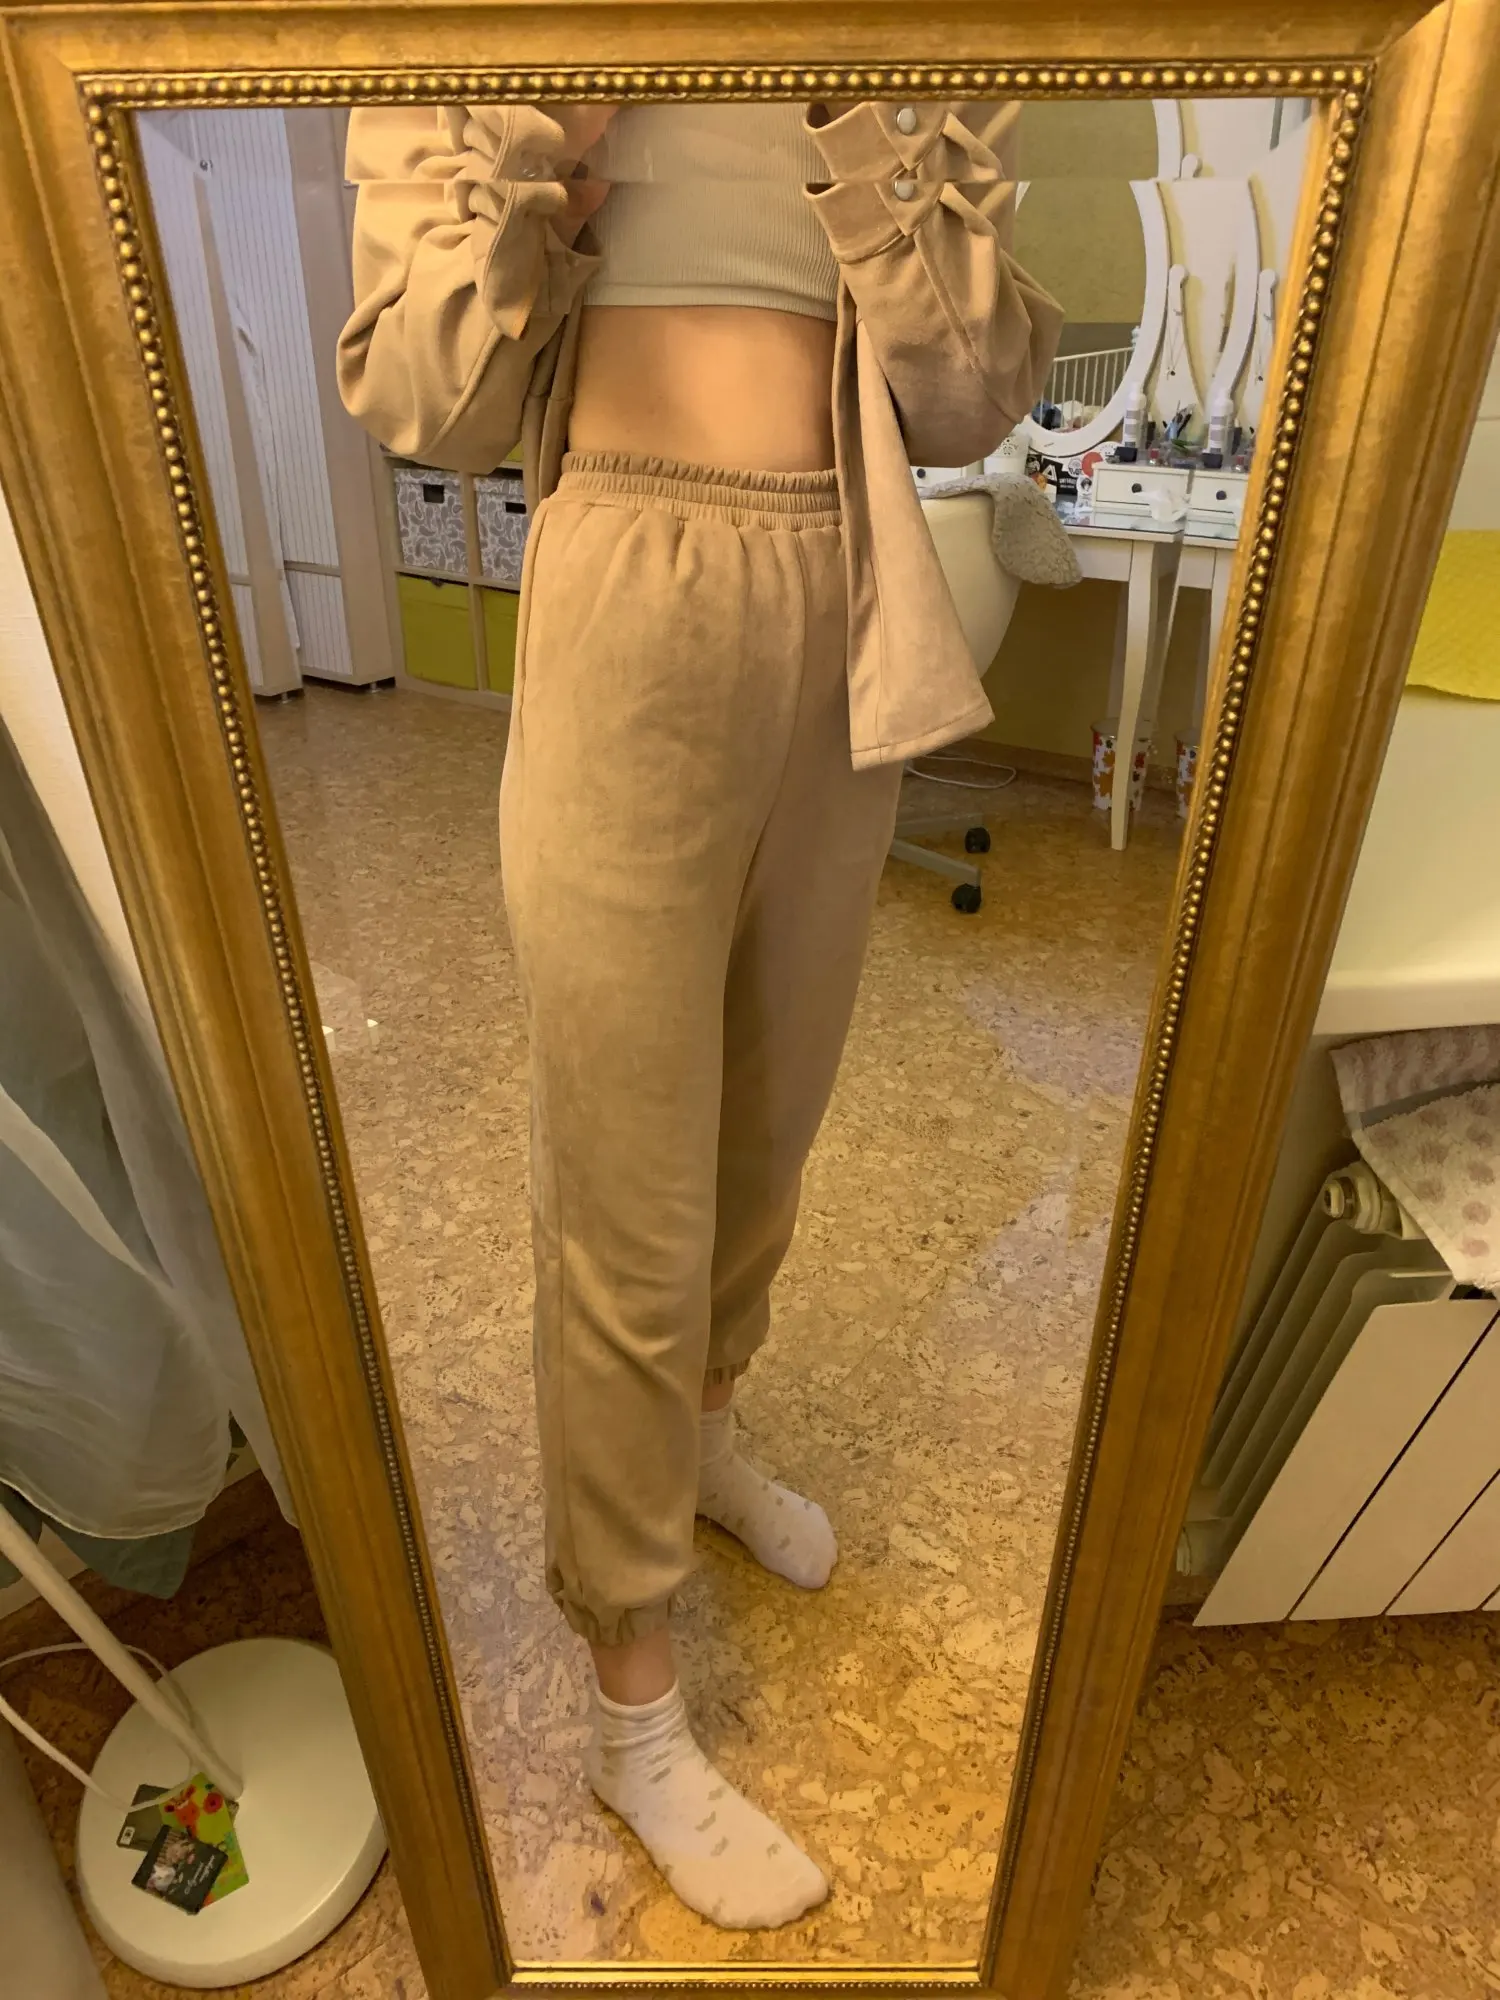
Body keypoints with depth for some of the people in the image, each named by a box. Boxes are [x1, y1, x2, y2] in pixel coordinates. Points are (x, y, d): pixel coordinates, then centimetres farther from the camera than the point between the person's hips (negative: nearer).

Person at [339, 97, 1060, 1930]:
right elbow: (420, 399, -4)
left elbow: (969, 399, 1)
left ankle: (698, 1435, 50)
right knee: (626, 1214, 1)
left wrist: (880, 129, -9)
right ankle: (634, 1712, 25)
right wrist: (526, 126, -12)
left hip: (846, 621, 5)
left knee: (770, 1115, 19)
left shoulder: (933, 83, 12)